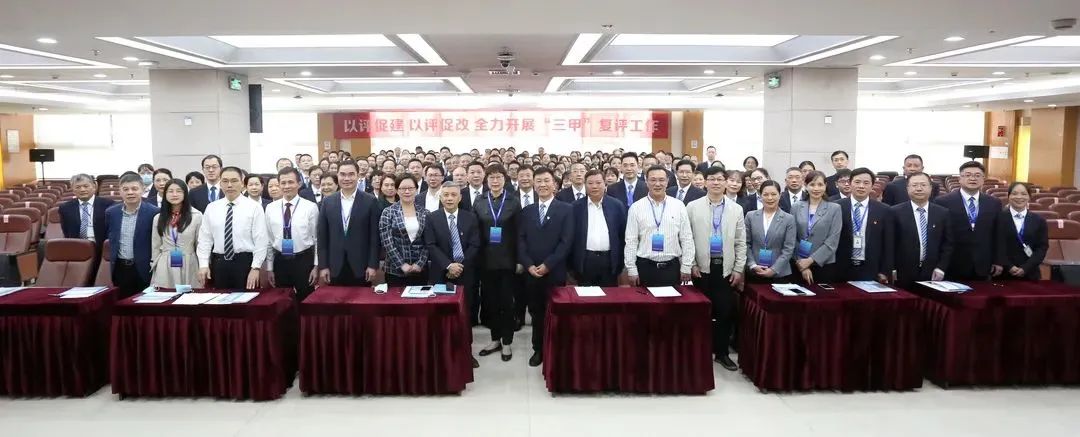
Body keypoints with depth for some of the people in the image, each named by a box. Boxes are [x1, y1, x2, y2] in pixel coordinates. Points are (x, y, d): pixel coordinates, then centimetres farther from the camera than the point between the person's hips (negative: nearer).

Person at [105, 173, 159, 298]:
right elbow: (109, 237, 19)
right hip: (119, 268, 4)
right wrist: (113, 256, 15)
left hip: (144, 268, -4)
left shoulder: (153, 212, -10)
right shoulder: (111, 212, 4)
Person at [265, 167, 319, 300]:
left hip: (304, 261, -3)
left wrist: (316, 266, -6)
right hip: (280, 261, 3)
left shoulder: (311, 207, -6)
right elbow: (269, 239, 6)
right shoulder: (270, 208, 3)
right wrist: (269, 268, 6)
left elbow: (317, 239, -4)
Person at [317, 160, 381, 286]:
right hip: (335, 267, 2)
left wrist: (373, 265, -7)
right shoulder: (327, 201, 6)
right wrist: (323, 266, 0)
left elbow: (375, 236, -2)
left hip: (361, 267, -2)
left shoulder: (370, 201, -1)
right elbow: (322, 236, 6)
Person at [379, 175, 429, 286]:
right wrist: (402, 265, -13)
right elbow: (387, 242, -8)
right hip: (395, 271, -2)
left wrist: (420, 264, -9)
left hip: (420, 270, 2)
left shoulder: (424, 213, 4)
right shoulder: (388, 213, -2)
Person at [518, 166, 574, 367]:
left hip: (555, 272, -3)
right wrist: (528, 265, -8)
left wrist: (547, 265, -14)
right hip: (531, 272, 3)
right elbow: (520, 241, 6)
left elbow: (566, 242, -9)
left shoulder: (566, 209, -1)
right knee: (536, 313, 10)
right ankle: (538, 349, 23)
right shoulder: (526, 211, 10)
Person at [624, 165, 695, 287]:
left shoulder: (679, 206, 2)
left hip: (672, 267, 1)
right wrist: (632, 270, -4)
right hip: (645, 267, -1)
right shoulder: (636, 208, -2)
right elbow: (631, 241, -1)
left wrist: (686, 267, 0)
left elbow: (686, 238, 3)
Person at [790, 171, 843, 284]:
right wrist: (801, 264, -7)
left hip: (824, 265, -1)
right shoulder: (796, 208, 6)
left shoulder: (835, 208, 1)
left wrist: (810, 260, -12)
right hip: (800, 265, 1)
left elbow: (832, 241, -6)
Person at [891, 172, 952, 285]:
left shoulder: (943, 212, 6)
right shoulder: (896, 212, -3)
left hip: (932, 274, 2)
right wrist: (892, 269, -7)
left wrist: (941, 268, -1)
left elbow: (948, 243, 8)